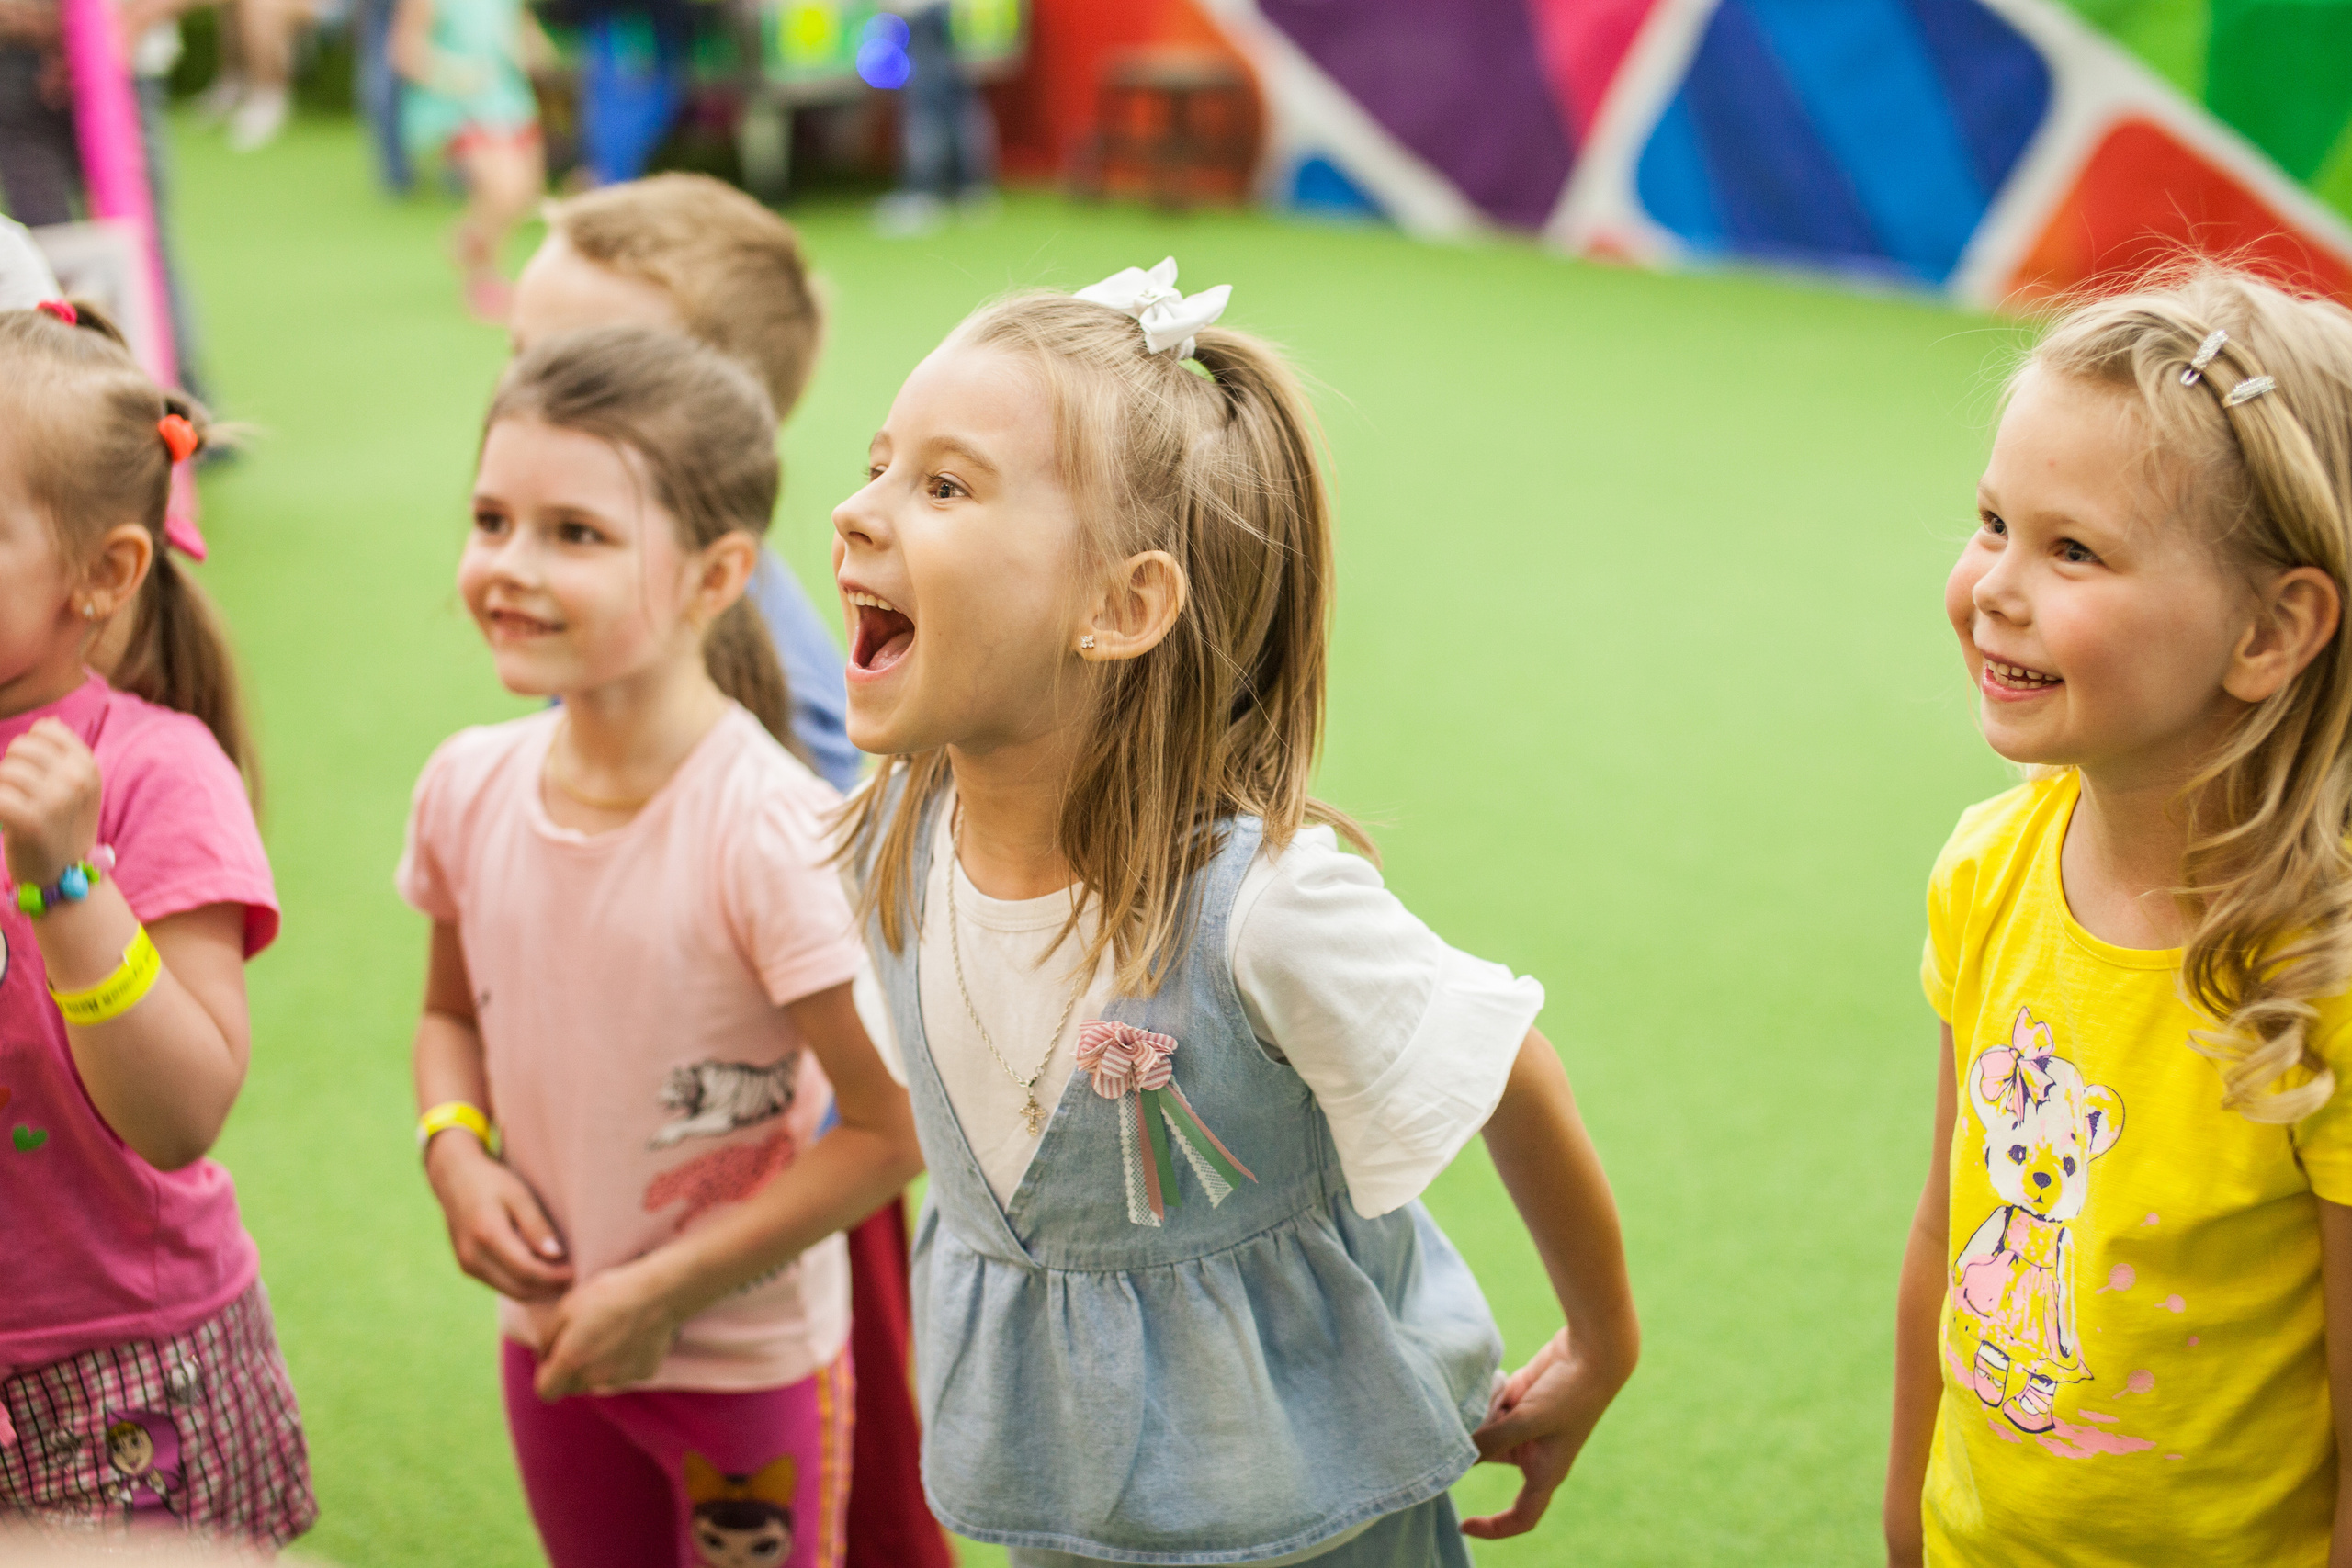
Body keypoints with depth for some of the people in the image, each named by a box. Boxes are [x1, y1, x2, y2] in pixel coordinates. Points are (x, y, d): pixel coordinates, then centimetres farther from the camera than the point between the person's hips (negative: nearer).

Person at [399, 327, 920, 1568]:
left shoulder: (772, 833, -27)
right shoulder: (468, 786, -9)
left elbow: (893, 1130, -21)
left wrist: (662, 1291, -17)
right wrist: (457, 1152, -10)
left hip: (746, 1360, -5)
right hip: (548, 1340, 5)